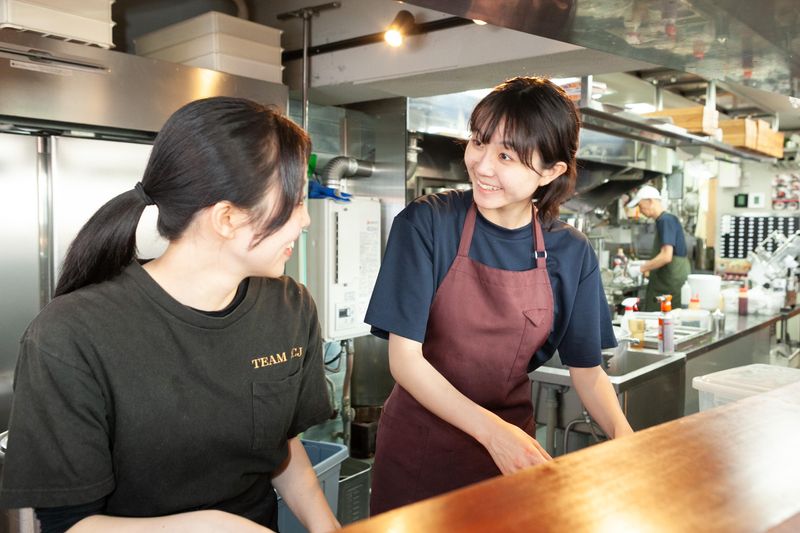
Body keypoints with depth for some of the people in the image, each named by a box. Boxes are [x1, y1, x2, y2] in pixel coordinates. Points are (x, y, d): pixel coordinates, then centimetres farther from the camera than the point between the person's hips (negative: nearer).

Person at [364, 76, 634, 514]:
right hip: (418, 444, -2)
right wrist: (492, 429, -26)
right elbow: (405, 358, -17)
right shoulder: (426, 224, -16)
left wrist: (624, 435, -16)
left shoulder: (571, 254, -7)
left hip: (511, 448, 2)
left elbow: (586, 369, 2)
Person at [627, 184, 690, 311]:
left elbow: (666, 256, -23)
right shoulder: (662, 221, 14)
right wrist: (646, 266, 15)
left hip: (672, 284, -9)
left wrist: (642, 268, -12)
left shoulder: (666, 220, -15)